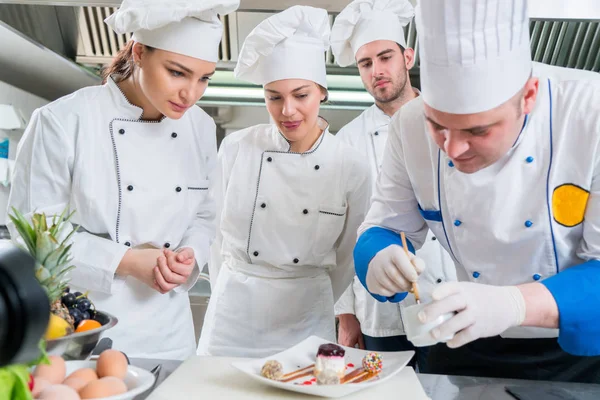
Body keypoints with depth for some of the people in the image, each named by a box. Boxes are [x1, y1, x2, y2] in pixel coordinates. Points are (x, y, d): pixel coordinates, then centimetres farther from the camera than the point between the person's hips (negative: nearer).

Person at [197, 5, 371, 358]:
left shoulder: (352, 169, -10)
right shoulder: (236, 149, -10)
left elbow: (346, 260, 3)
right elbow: (219, 235, 2)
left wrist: (313, 307, 12)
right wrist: (230, 295, 10)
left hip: (305, 320, 0)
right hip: (234, 316, 1)